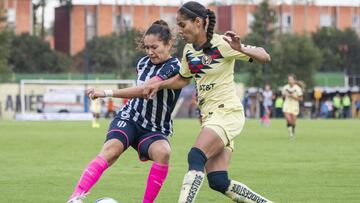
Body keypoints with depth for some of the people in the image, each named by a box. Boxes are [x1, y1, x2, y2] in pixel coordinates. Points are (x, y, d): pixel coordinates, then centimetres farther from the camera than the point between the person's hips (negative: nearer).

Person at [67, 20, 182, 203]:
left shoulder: (173, 67, -14)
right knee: (112, 149, -28)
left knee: (163, 152, -36)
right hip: (129, 119, 3)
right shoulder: (143, 62, 6)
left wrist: (106, 93, -34)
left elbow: (143, 90, -27)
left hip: (154, 130, -3)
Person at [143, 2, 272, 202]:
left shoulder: (221, 44, -12)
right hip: (210, 116, 8)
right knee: (219, 182, 0)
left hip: (227, 112, -8)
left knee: (196, 157, -27)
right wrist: (159, 84, 9)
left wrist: (240, 49, -32)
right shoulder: (189, 50, 9)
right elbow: (183, 79, 26)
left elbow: (265, 57, -13)